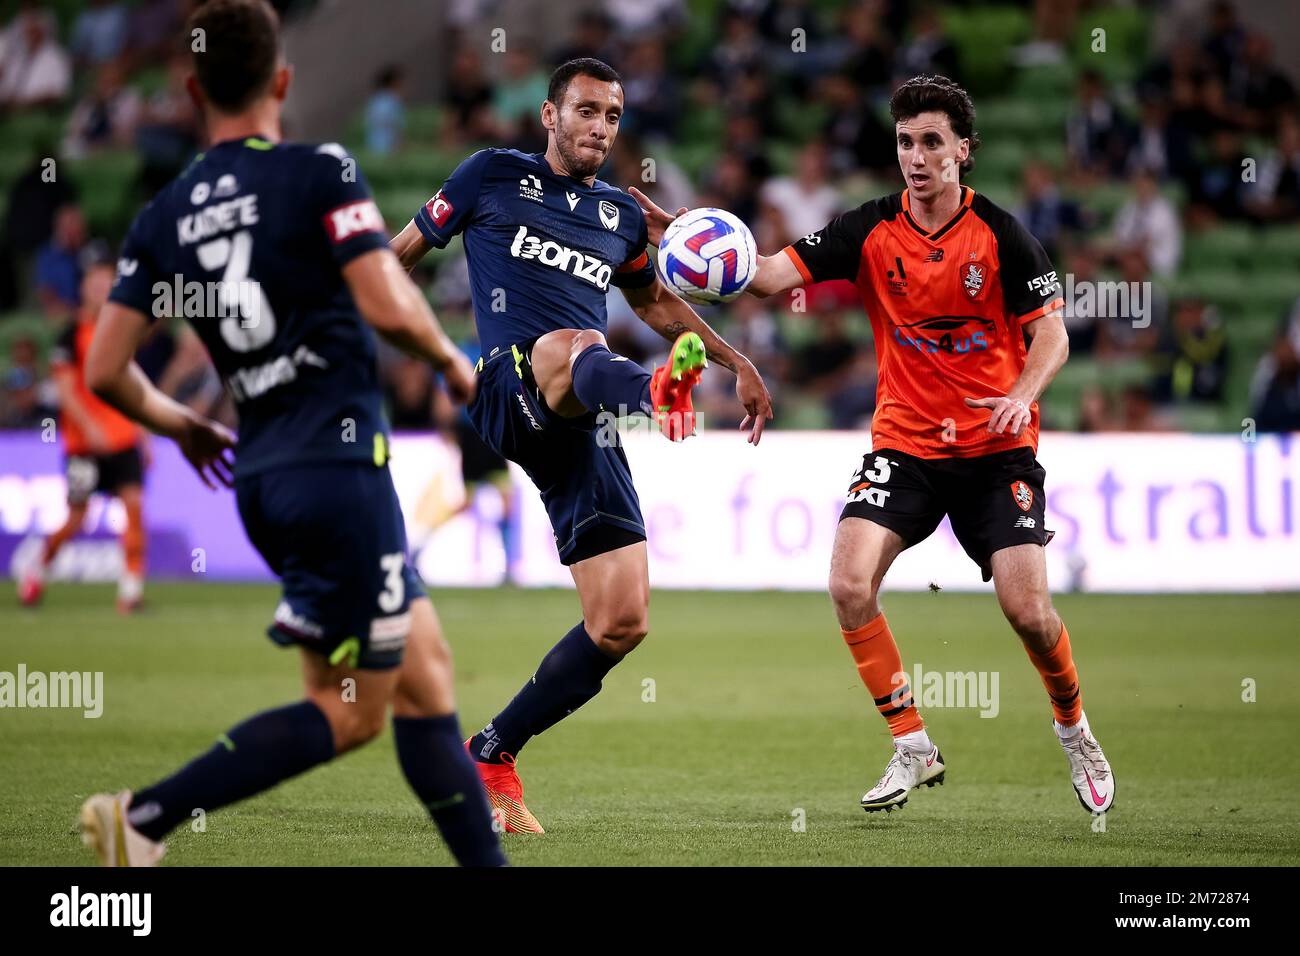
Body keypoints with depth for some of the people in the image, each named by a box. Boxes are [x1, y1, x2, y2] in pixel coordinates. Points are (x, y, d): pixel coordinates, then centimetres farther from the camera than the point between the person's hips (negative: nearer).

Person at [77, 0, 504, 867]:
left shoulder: (163, 218, 8)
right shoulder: (319, 172, -8)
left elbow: (106, 371, 6)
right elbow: (390, 308, -17)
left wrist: (182, 427, 25)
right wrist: (451, 359, 3)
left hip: (263, 474, 7)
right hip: (339, 464, -7)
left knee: (423, 669, 13)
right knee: (352, 712, -1)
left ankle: (486, 862, 12)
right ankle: (147, 815, -8)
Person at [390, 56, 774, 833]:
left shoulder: (621, 216, 22)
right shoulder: (495, 176, 10)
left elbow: (655, 302, 39)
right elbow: (403, 254, 18)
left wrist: (736, 361, 32)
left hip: (581, 429, 6)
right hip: (510, 388, -5)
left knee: (622, 623, -4)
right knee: (577, 346, -43)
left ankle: (492, 755, 13)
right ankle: (653, 391, -83)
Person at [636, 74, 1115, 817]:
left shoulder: (1002, 236, -8)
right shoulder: (871, 231, -3)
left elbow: (1052, 334, -6)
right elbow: (773, 276, -9)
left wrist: (1023, 393, -27)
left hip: (996, 447, -2)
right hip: (905, 442, 2)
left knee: (1026, 607, -13)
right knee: (850, 582, -18)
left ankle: (1074, 728, 18)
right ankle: (914, 748, -3)